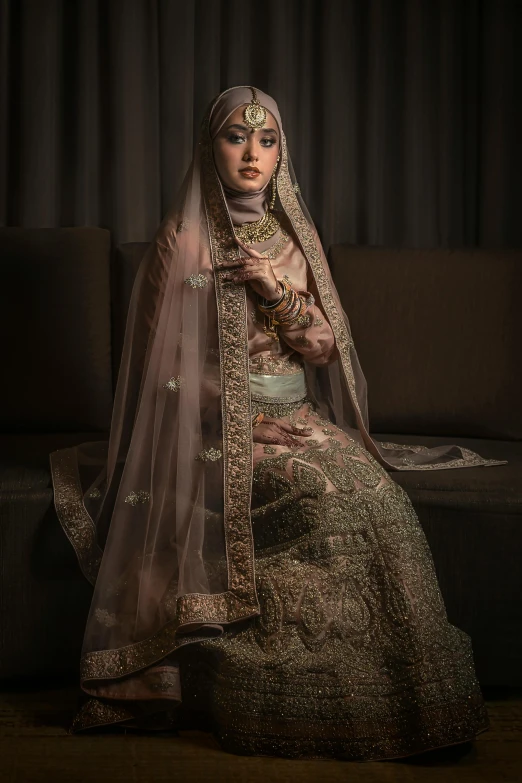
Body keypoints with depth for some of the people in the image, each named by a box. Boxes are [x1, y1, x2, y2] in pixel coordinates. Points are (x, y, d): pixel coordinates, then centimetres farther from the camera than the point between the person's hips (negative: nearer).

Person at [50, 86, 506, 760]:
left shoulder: (292, 237, 12)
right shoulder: (184, 240, -3)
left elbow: (325, 349, 9)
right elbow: (167, 365, -5)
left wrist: (280, 293, -9)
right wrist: (246, 423, -13)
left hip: (299, 416, 5)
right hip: (218, 429, -4)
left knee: (379, 496, -23)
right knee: (326, 495, -29)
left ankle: (403, 698, -14)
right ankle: (327, 707, -17)